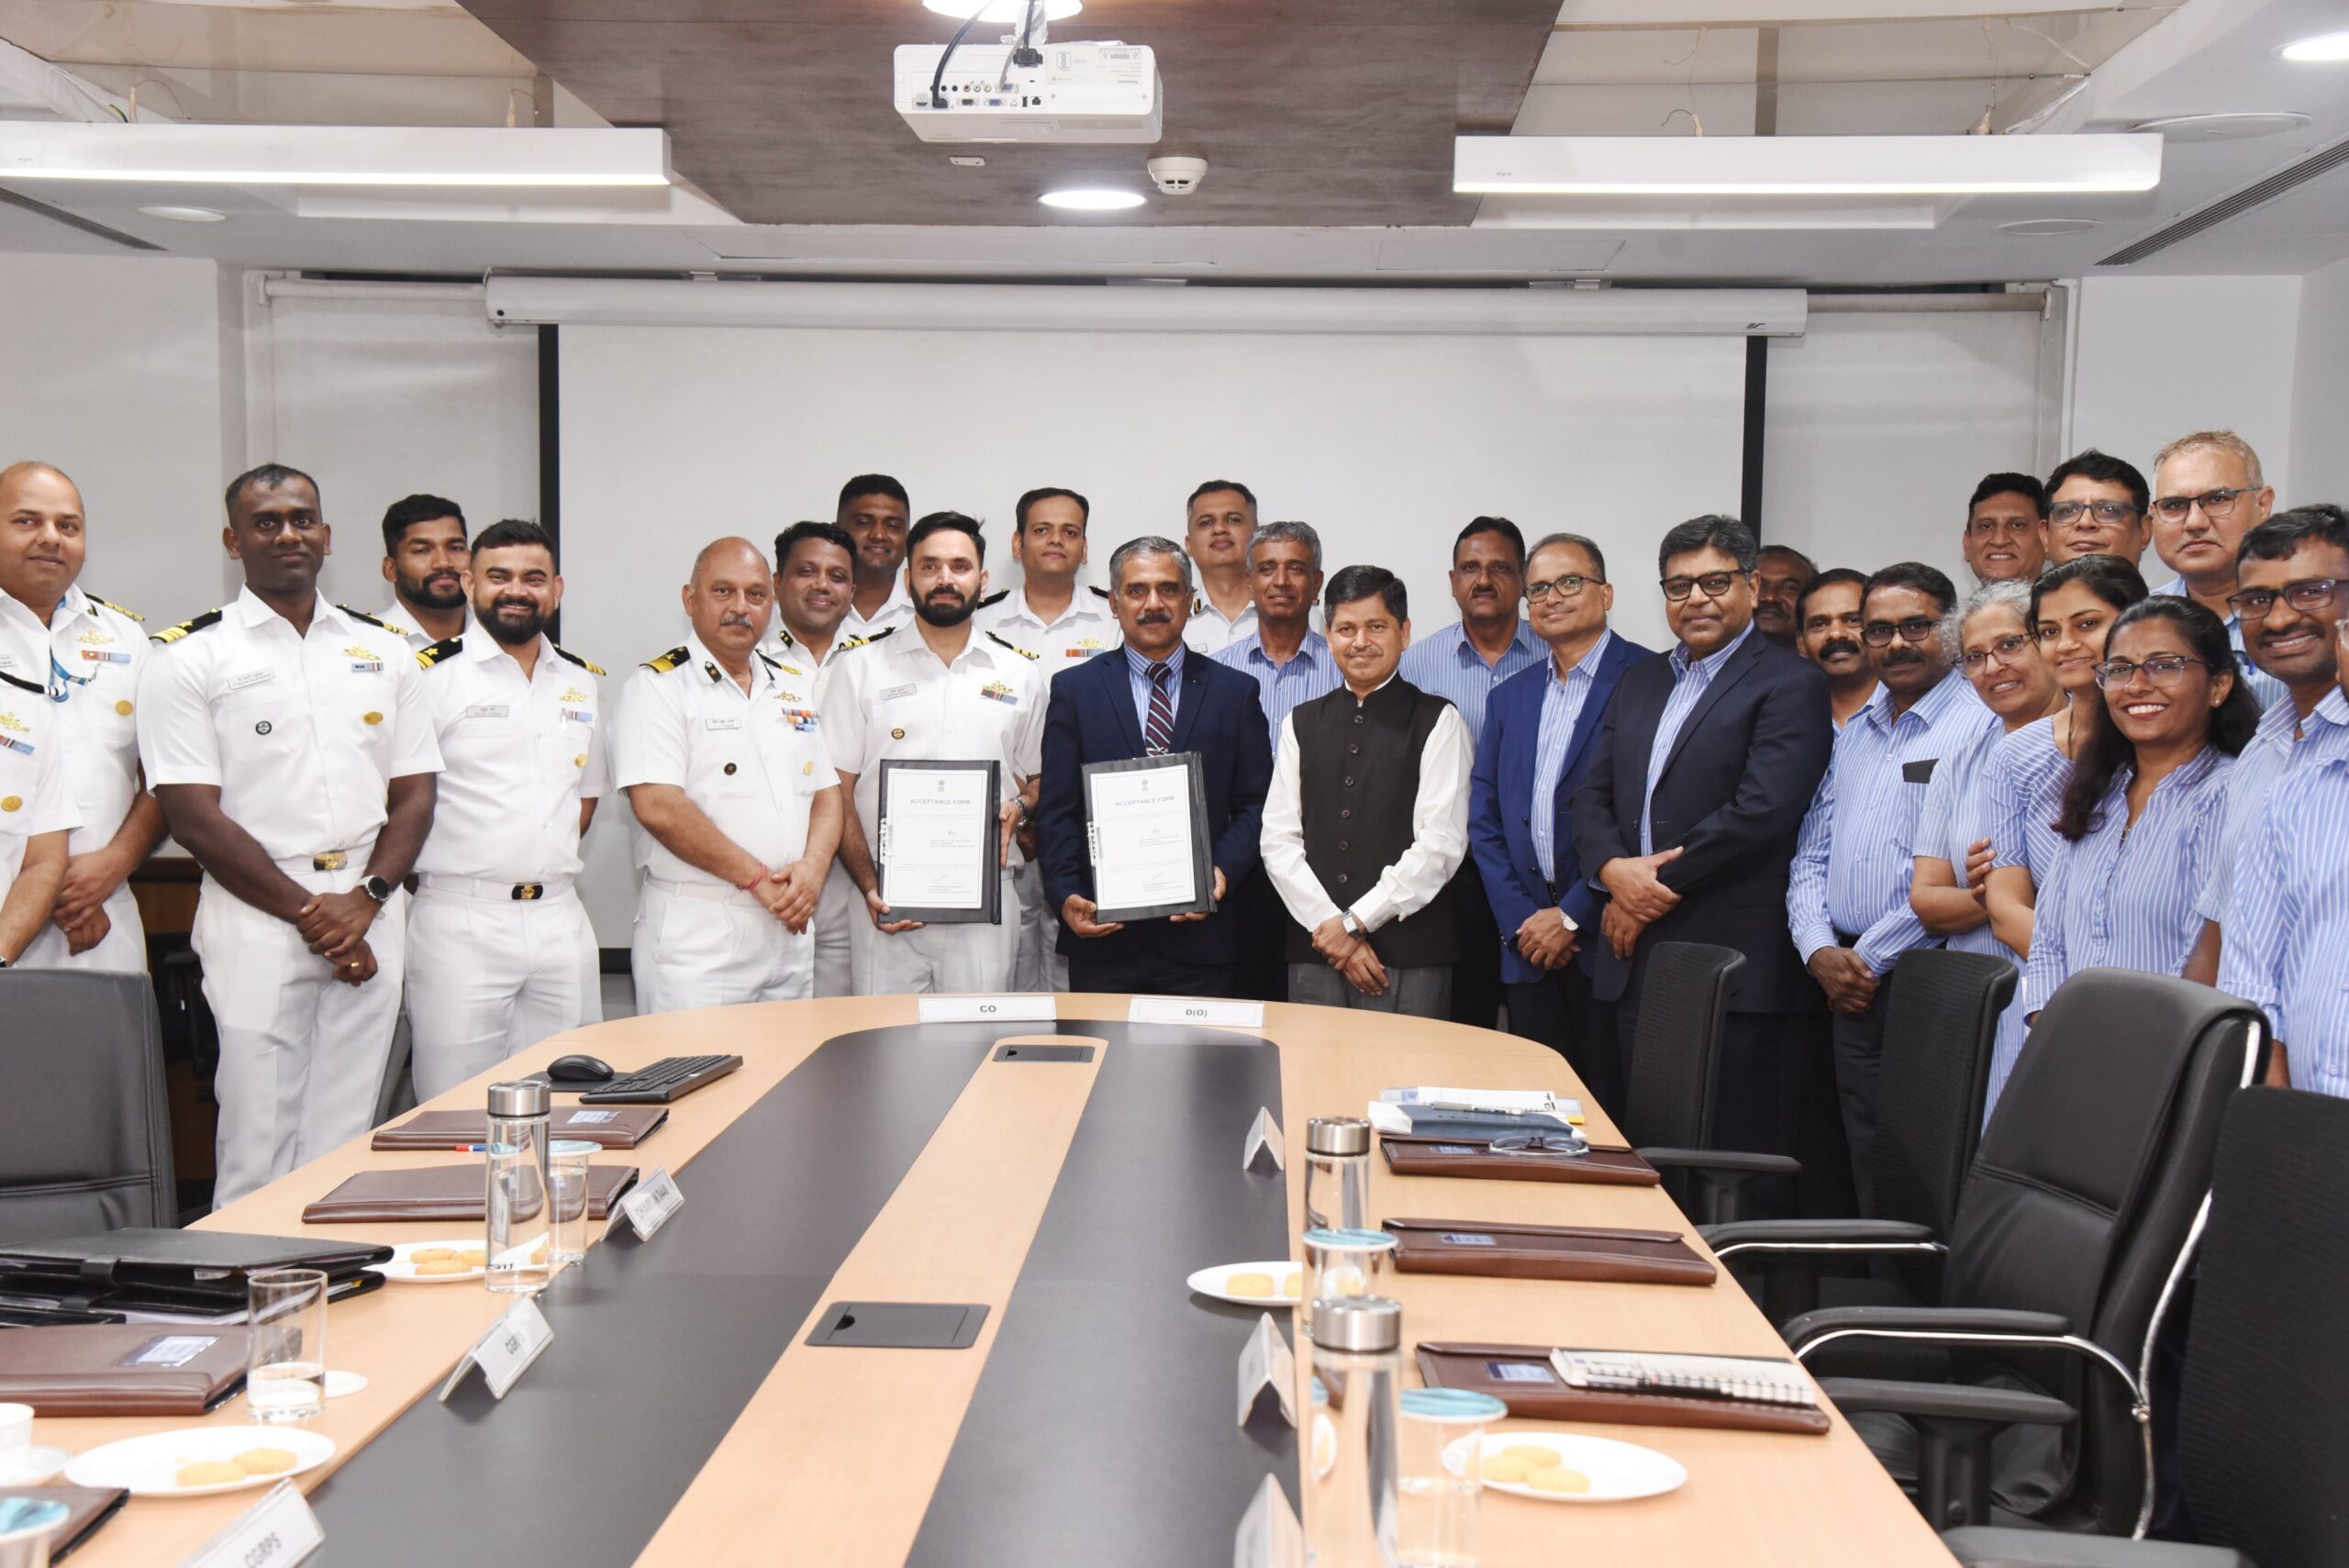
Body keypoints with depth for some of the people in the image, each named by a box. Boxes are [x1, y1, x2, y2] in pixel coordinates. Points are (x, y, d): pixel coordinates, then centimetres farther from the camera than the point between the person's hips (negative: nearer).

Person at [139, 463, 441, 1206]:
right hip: (256, 918, -3)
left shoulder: (383, 650, 13)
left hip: (371, 919, 4)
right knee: (258, 1145, -3)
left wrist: (364, 901, -6)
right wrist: (308, 911, -11)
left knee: (343, 1143, 7)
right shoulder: (189, 657, 1)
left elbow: (414, 794, 10)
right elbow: (194, 816, -5)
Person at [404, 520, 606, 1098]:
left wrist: (548, 866, 12)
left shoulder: (582, 681, 14)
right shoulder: (430, 674, -5)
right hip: (461, 923, -5)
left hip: (560, 918, 5)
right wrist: (439, 876, -3)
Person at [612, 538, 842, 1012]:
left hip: (789, 929, 6)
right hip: (695, 934, -6)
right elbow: (657, 807, -16)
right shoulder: (659, 685, -5)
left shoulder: (791, 690, 16)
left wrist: (813, 866, -6)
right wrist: (757, 878, -14)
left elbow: (826, 793, 15)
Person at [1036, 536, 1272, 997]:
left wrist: (1223, 871, -11)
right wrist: (1066, 895, -9)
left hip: (1200, 935, 0)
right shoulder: (1075, 688, 8)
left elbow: (1255, 804, 6)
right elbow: (1056, 809, 4)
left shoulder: (1235, 692, 9)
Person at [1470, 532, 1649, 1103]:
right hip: (1528, 947, 5)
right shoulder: (1511, 697, 16)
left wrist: (1572, 916, -12)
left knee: (1613, 1112, -2)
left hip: (1606, 939, -5)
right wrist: (1519, 922, 0)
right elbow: (1484, 819, 13)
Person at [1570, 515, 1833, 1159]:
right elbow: (1592, 796, 15)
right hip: (1637, 960, 7)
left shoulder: (1790, 685, -4)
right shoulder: (1640, 680, 19)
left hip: (1736, 963, -6)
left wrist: (1658, 888, -11)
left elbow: (1760, 812, -15)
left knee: (1739, 1153, -3)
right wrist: (1614, 869, -6)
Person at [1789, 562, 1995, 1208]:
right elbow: (1812, 854, 17)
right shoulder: (1854, 732, 18)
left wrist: (1869, 957, -11)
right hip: (1849, 987, 7)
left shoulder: (1980, 725, -7)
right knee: (1869, 1181, 11)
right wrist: (1820, 949, 0)